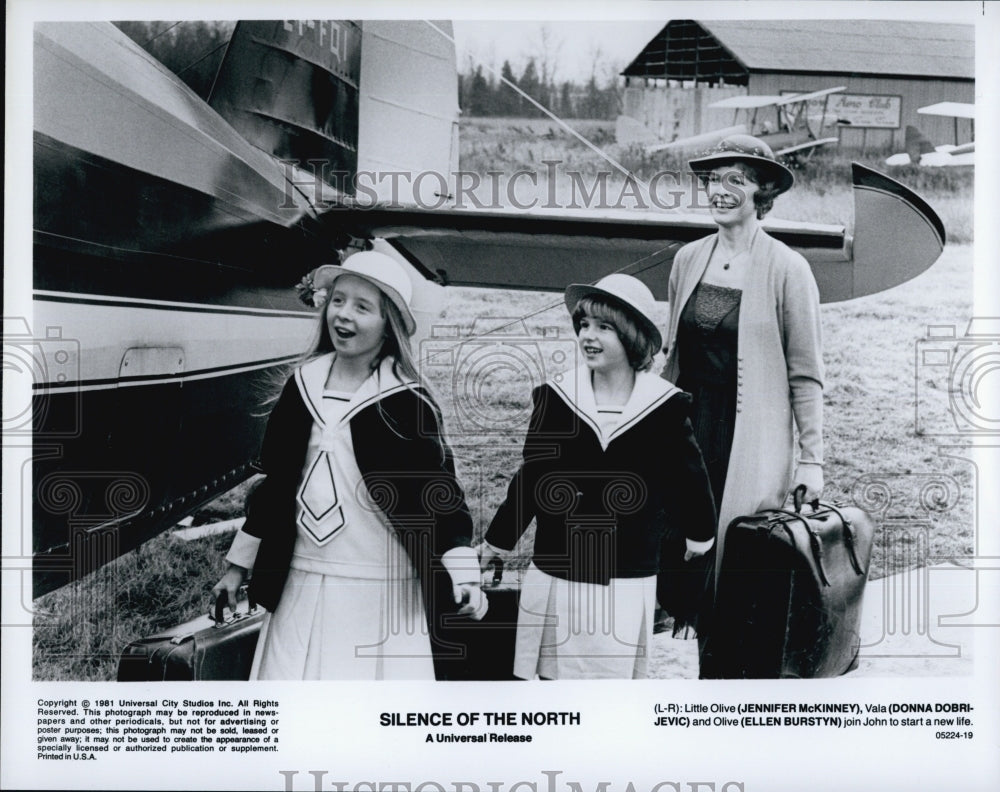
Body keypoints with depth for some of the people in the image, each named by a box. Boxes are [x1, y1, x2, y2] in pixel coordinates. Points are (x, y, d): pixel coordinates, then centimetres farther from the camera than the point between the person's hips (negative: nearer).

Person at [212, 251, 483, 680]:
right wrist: (239, 563, 18)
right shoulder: (303, 385, 6)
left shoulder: (404, 403, -8)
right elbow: (275, 482, 13)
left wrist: (463, 572, -19)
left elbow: (438, 489, -8)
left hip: (381, 593, -4)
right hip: (301, 585, 5)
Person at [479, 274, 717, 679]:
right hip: (556, 579, 1)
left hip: (626, 584, -1)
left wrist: (697, 535, 21)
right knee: (555, 674, 8)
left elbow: (687, 478, 9)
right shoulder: (555, 397, -3)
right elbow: (530, 478, 7)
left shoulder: (665, 407, -5)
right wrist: (495, 542, 14)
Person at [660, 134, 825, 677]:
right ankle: (707, 657, 24)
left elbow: (806, 374, -5)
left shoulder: (786, 269, -7)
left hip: (752, 434, -4)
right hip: (689, 425, 4)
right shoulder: (688, 259, 7)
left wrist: (812, 458, -7)